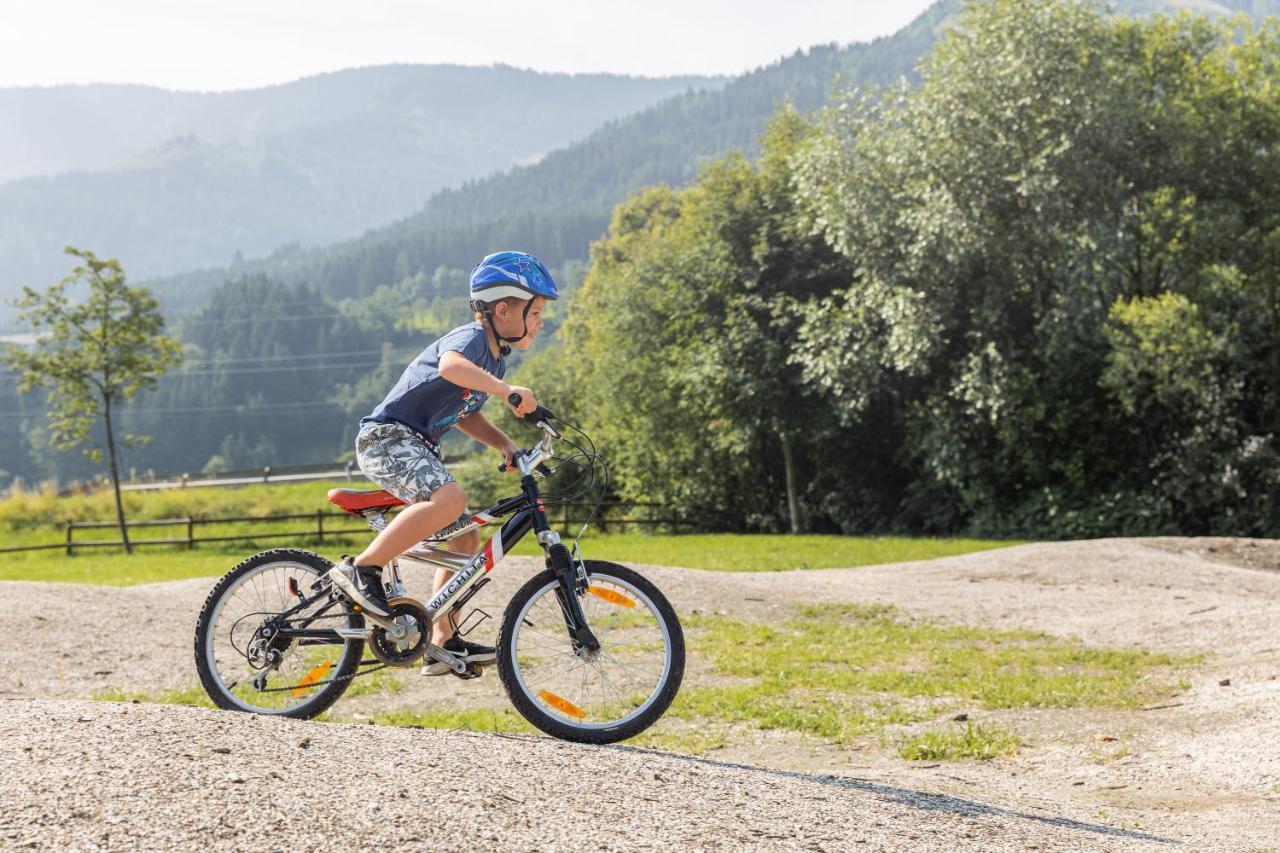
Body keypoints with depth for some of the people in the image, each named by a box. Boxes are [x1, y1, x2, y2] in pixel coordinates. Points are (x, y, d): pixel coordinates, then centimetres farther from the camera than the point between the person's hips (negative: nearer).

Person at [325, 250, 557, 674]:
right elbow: (450, 365, -39)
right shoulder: (472, 337, -15)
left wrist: (505, 444, 6)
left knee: (466, 539, 7)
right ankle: (360, 568, -25)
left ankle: (444, 643, 11)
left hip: (419, 447, 10)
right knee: (450, 499, -34)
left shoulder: (496, 359, 15)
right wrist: (507, 390, -49)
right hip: (388, 436, -10)